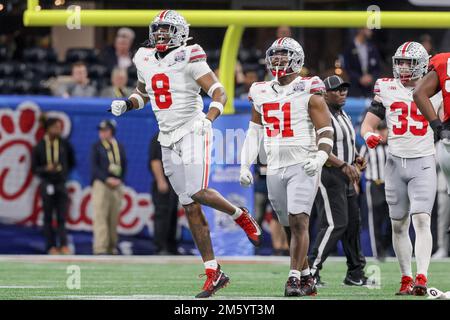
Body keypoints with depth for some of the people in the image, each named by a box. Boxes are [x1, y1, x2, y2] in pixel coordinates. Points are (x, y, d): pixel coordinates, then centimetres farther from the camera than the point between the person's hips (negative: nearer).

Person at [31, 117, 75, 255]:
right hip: (47, 185, -1)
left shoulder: (64, 144, 3)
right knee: (48, 216, 1)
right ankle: (51, 246, 3)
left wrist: (64, 171, 11)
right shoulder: (39, 147, -2)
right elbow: (34, 168, 0)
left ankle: (63, 245, -9)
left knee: (62, 216, -4)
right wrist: (46, 169, -16)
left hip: (61, 184, 1)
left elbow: (71, 161, 18)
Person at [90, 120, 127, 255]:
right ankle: (100, 248, -17)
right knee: (100, 217, -12)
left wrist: (119, 180, -2)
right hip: (100, 184, -4)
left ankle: (112, 247, 10)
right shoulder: (96, 147, 3)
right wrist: (107, 179, -13)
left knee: (114, 218, 3)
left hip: (117, 185, 4)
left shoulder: (119, 147, 13)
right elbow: (94, 167, -4)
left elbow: (124, 166, 14)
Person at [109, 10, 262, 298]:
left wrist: (208, 118, -31)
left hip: (193, 131, -6)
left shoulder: (188, 59, -10)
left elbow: (220, 93, -15)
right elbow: (142, 94, 27)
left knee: (198, 193, -23)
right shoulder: (146, 60, 9)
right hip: (168, 139, 6)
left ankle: (241, 216, 8)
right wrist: (126, 104, 6)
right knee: (190, 208, 4)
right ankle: (214, 272, 7)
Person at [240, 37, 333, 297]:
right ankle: (307, 278, 19)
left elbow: (326, 133, -5)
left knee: (298, 221, -16)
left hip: (304, 167, -5)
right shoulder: (261, 93, 12)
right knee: (291, 227, 9)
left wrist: (318, 159, -22)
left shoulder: (309, 93, -4)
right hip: (275, 169, 5)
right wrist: (245, 165, 13)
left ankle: (295, 278, -16)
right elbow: (254, 133, 20)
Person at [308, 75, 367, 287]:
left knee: (353, 223, 13)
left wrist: (357, 158, 9)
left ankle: (355, 273, 22)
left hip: (345, 177, 10)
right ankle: (311, 270, -14)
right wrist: (343, 165, -28)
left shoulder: (344, 117, 18)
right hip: (327, 175, -10)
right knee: (335, 224, -16)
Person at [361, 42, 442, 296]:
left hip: (423, 163, -3)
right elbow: (369, 123, 8)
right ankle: (406, 278, 17)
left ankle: (421, 278, -23)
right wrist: (370, 136, -14)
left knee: (421, 220, -16)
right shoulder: (387, 89, 4)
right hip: (396, 161, 3)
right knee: (399, 225, 7)